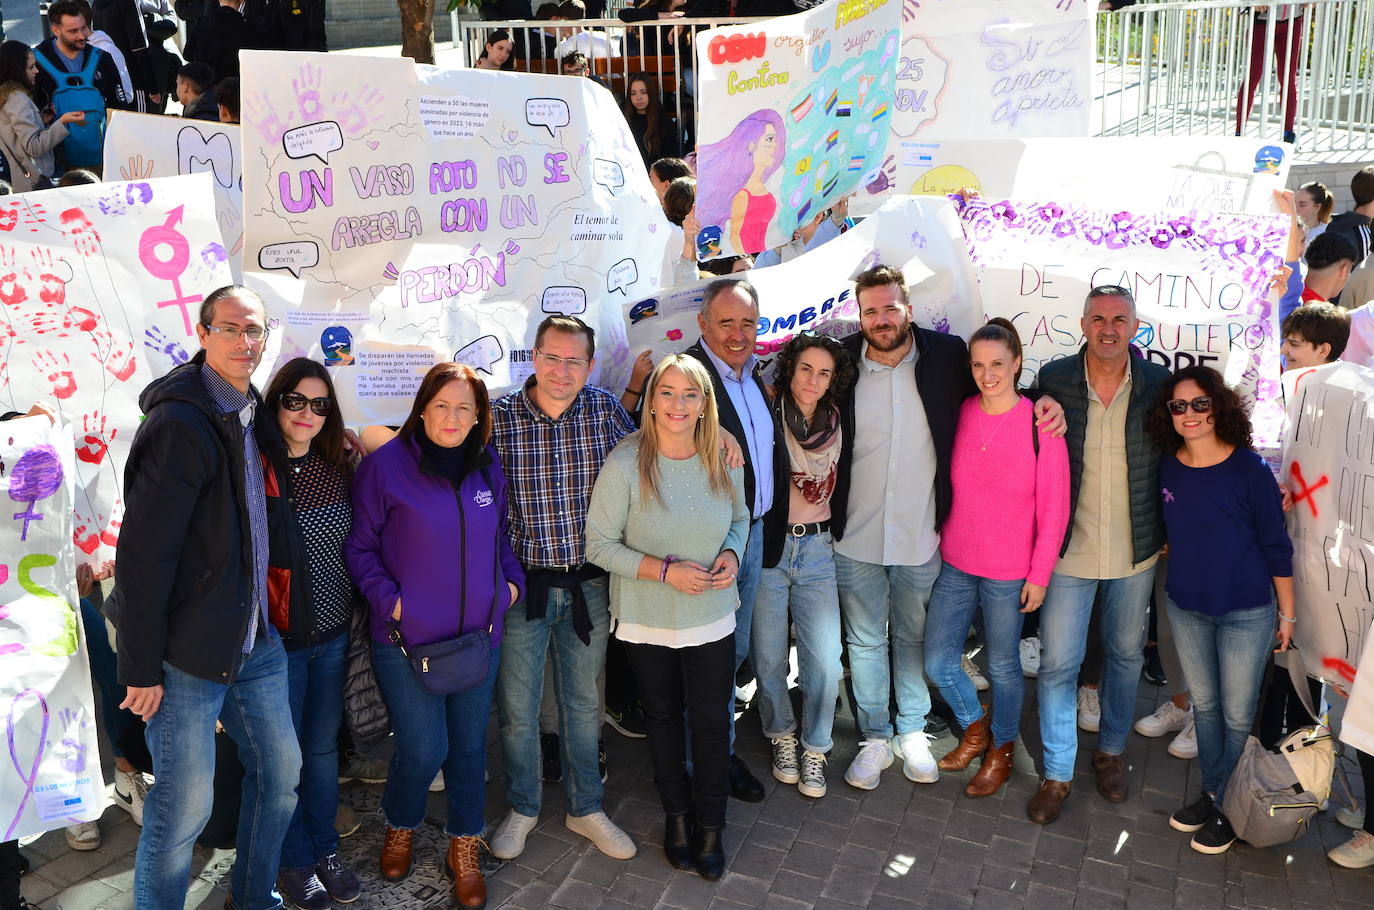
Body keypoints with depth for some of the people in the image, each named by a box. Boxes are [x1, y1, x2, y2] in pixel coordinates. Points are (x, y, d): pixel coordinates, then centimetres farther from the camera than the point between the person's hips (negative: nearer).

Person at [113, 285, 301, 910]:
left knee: (280, 771, 17)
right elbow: (142, 553, -19)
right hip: (187, 648, -8)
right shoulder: (180, 424, -18)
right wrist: (141, 667, -17)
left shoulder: (249, 412, 8)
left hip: (255, 639, 9)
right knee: (185, 805, 1)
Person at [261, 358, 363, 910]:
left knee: (324, 745, 17)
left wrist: (357, 606, 9)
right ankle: (296, 860, 28)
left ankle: (325, 849, 33)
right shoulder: (255, 469, -13)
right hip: (278, 636, -4)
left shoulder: (340, 466, 3)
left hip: (333, 634, 4)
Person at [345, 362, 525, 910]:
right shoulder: (385, 466, -9)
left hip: (479, 636, 4)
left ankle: (463, 849, 31)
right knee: (423, 750, -1)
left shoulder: (488, 468, 5)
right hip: (407, 639, -4)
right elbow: (359, 546, -4)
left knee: (469, 746, 12)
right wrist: (387, 598, -14)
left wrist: (511, 583, 4)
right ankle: (399, 828, 31)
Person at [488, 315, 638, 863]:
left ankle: (585, 809, 35)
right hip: (523, 585, -2)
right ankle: (522, 808, 34)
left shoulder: (604, 409, -3)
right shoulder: (499, 417, -10)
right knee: (518, 708, 12)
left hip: (588, 586, 2)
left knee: (583, 702, 17)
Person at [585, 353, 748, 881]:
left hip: (712, 619, 2)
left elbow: (740, 516, 11)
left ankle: (710, 826, 30)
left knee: (712, 722, 8)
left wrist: (732, 554, -10)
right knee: (663, 717, 17)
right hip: (647, 621, -2)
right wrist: (665, 570, -23)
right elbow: (600, 545, -14)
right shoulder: (625, 464, -17)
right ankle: (676, 814, 40)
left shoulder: (723, 460, -6)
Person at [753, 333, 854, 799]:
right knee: (769, 659, 6)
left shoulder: (836, 425, 5)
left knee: (825, 663, -1)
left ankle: (815, 749, 21)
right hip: (766, 547, -2)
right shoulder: (765, 415, -5)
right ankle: (782, 736, 32)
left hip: (817, 550, 2)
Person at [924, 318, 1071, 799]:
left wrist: (1040, 574, -8)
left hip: (1008, 573, -4)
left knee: (1003, 665, 11)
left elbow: (1054, 508, -9)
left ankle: (1002, 749, 36)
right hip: (955, 562, 4)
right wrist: (940, 542, 9)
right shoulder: (960, 414, -3)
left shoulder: (1039, 424, -13)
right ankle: (976, 727, 37)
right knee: (938, 662, 8)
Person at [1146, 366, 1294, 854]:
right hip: (1185, 607, 4)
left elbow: (1277, 548, -10)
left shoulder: (1250, 470, -17)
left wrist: (1287, 614, -5)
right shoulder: (1167, 467, -5)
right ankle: (1211, 793, 35)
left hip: (1245, 613, -4)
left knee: (1237, 715, 9)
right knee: (1203, 704, 18)